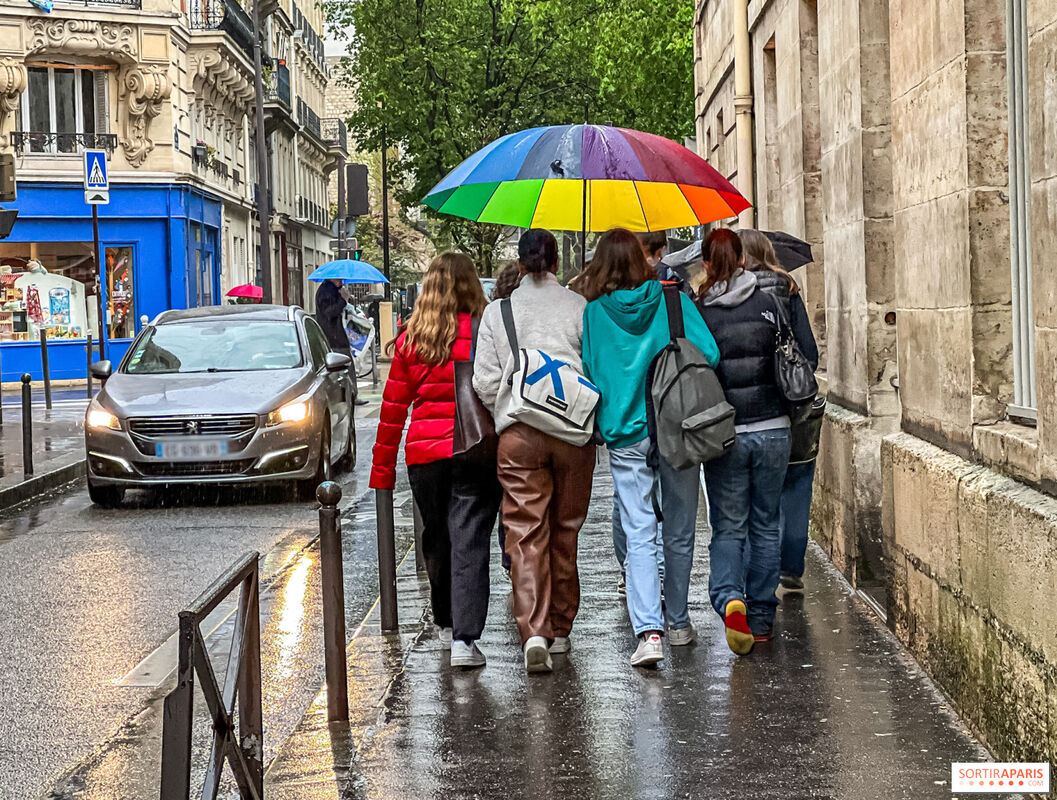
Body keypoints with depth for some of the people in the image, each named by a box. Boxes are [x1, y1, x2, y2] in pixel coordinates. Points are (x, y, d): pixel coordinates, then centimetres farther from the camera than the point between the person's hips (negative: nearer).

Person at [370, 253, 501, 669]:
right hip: (474, 450, -3)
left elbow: (393, 408, 7)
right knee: (469, 544, -2)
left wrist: (382, 471, 13)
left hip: (424, 455, 3)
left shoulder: (410, 339, 3)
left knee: (436, 539, 20)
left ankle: (446, 620, 36)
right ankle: (464, 637, -11)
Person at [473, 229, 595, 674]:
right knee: (565, 532, 13)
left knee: (526, 535, -2)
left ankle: (533, 632, -17)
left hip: (518, 434, -1)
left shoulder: (497, 312, 5)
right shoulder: (579, 308, 2)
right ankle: (560, 629, 22)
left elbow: (484, 381, 2)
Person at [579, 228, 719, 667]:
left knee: (640, 536, -2)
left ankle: (648, 630, -17)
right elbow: (709, 353, -8)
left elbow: (583, 373, 0)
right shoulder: (673, 301, -2)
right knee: (679, 532, 14)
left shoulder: (591, 314, -1)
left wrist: (596, 425, 15)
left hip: (625, 437, -1)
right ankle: (678, 622, 26)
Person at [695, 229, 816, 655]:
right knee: (765, 525, 13)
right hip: (773, 430, 2)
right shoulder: (769, 304, -2)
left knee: (728, 527, 7)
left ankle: (730, 599, -18)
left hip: (723, 435, -2)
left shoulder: (698, 313, -7)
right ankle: (761, 616, 17)